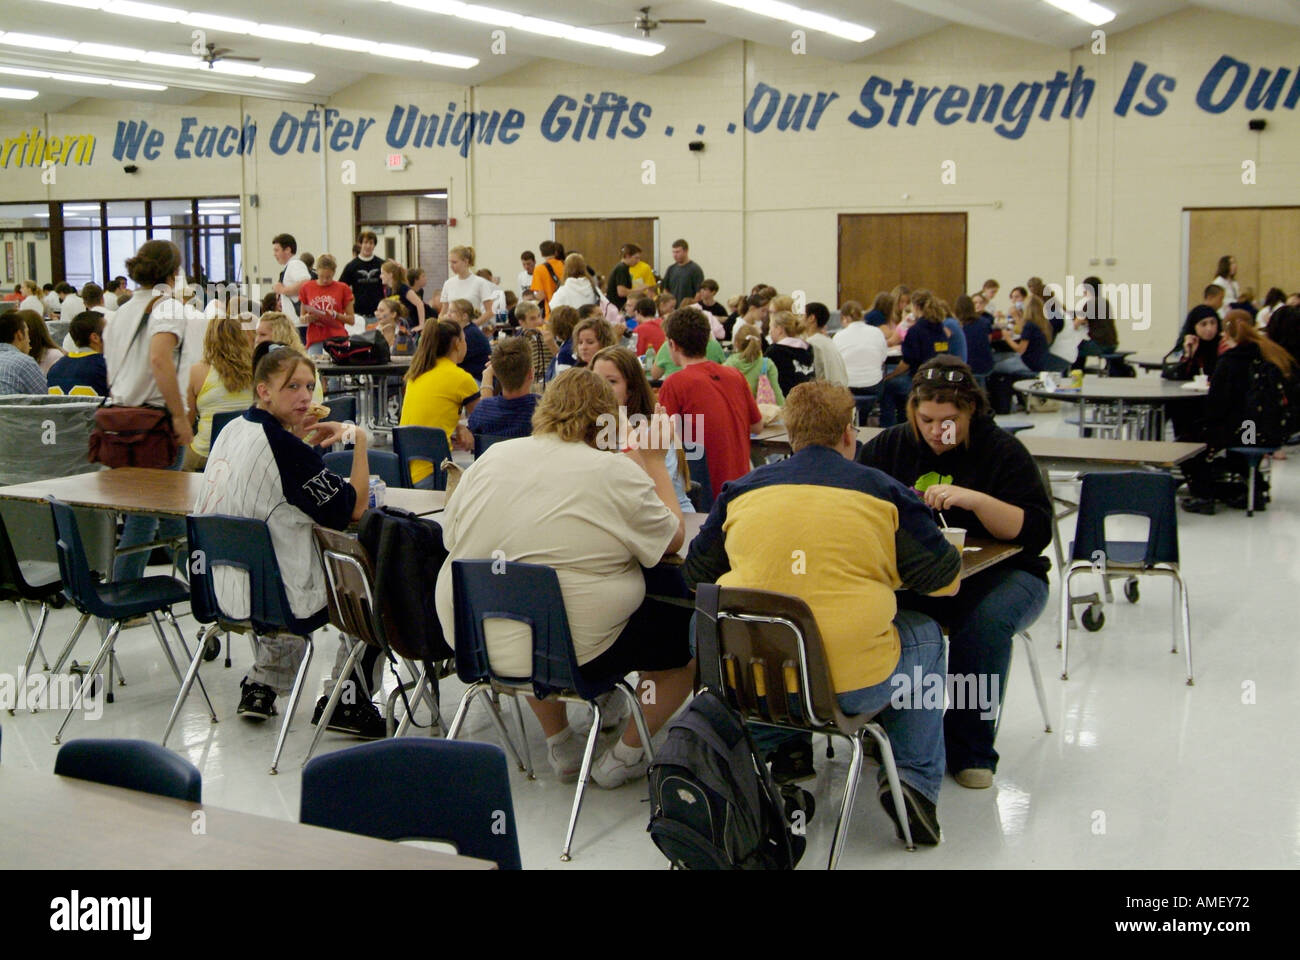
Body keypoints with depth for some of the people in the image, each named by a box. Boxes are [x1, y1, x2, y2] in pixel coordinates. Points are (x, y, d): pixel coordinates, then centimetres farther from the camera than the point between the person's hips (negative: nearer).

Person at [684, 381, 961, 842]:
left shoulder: (741, 490, 7)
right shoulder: (884, 491, 1)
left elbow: (696, 573, 17)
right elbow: (944, 578, 8)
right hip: (852, 684, -3)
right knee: (925, 634, 25)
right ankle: (916, 779, 16)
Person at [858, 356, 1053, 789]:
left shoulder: (1002, 450, -3)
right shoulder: (891, 446, 8)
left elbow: (1036, 532, -12)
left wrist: (975, 499, -26)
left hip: (996, 574, -2)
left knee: (986, 620, -36)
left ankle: (970, 748, -15)